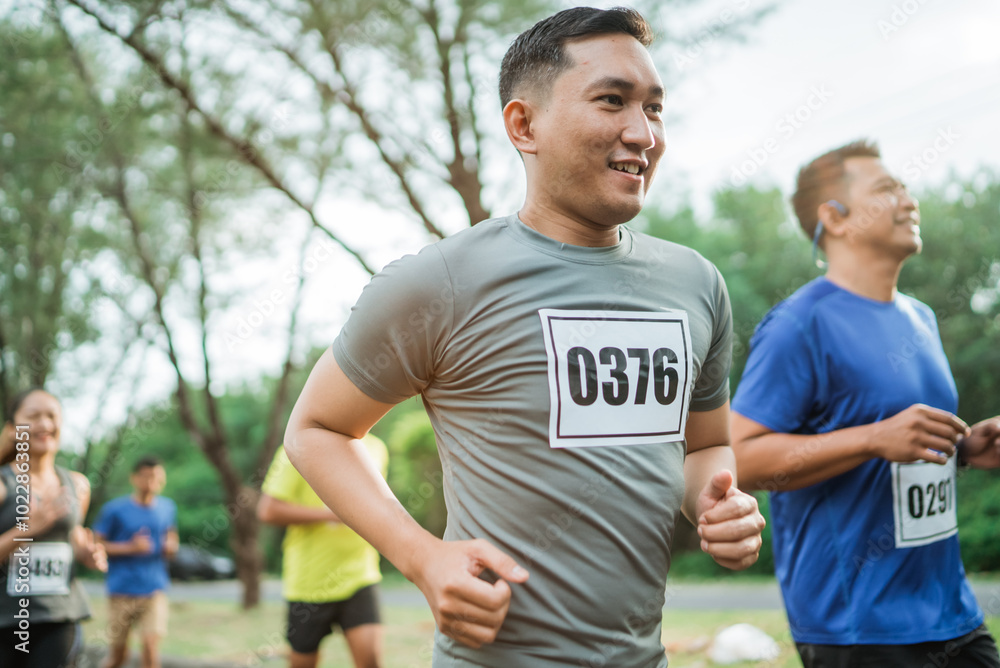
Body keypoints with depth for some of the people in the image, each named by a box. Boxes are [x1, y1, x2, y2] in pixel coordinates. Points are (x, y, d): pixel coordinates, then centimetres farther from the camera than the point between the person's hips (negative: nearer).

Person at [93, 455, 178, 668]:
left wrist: (171, 546, -1)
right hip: (122, 590, -2)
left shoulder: (167, 508, 8)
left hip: (154, 589, 2)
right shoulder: (115, 509, -3)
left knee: (151, 645, -12)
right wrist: (130, 547, -16)